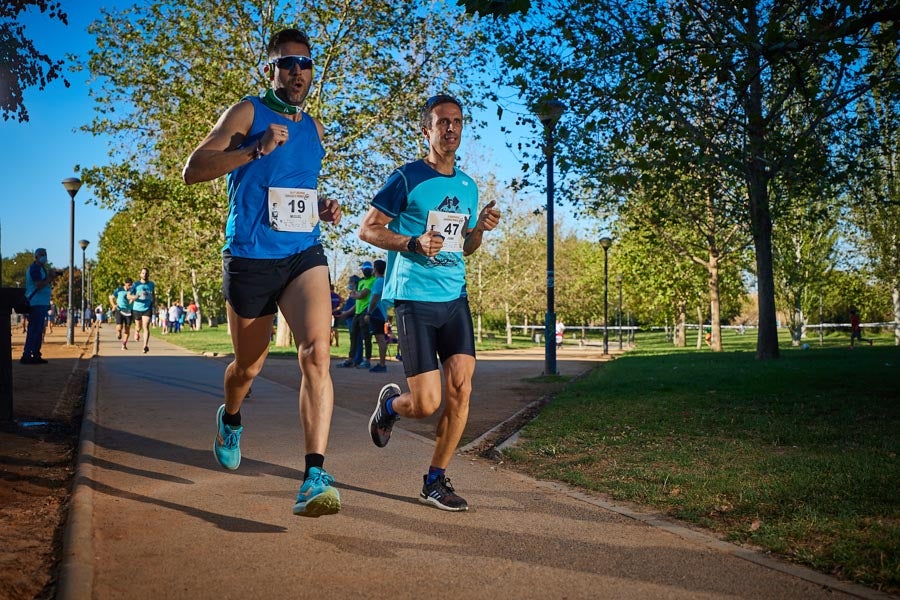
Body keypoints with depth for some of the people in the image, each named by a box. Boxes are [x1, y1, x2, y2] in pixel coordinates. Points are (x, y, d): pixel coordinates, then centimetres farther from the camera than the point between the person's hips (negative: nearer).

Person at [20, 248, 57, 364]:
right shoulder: (35, 268, -11)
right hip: (36, 304, -10)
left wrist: (50, 278, 6)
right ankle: (26, 356, -11)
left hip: (41, 304, 10)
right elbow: (39, 285, -21)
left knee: (38, 331, 11)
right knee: (34, 331, -11)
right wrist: (50, 278, -10)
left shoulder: (40, 268, 22)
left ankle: (36, 356, 15)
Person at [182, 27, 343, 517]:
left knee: (316, 352, -21)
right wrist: (256, 149, -21)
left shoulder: (314, 128, 15)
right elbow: (193, 169, -11)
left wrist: (323, 207, 10)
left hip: (304, 255, 3)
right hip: (249, 259, -3)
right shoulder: (247, 113, -1)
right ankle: (230, 419, 49)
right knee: (250, 365, 13)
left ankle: (315, 477, -24)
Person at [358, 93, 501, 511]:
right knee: (427, 404, -8)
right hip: (414, 299, -5)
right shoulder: (408, 177, -3)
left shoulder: (468, 186, 15)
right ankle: (389, 403, 29)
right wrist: (413, 244, -17)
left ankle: (435, 481, 8)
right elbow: (368, 230, -3)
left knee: (461, 388, -7)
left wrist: (480, 228, 2)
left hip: (455, 297, 5)